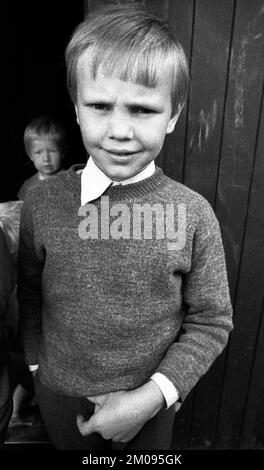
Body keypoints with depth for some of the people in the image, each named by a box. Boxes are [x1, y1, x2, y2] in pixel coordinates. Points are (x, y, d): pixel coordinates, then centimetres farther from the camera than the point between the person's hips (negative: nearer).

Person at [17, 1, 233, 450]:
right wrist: (38, 364, 4)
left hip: (148, 401, 0)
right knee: (69, 449, 28)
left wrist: (154, 394, -17)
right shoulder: (41, 203, -15)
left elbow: (211, 323, -10)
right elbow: (30, 291, 0)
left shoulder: (194, 215, -19)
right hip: (59, 395, 2)